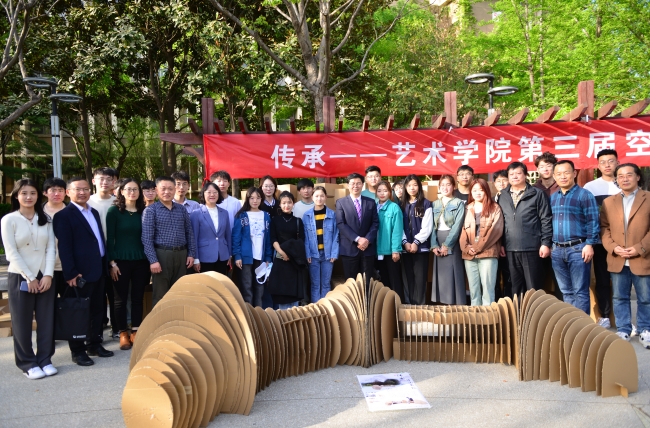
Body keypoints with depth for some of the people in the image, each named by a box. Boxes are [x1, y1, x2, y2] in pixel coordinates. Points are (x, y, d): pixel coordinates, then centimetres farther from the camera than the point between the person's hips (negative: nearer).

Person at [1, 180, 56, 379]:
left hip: (44, 276, 3)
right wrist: (29, 277, -11)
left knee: (46, 320, 6)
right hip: (20, 277, -3)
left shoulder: (45, 219, 7)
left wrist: (48, 275, -9)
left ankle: (45, 360, 17)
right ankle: (28, 363, 15)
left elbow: (51, 249, 2)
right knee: (22, 323, 4)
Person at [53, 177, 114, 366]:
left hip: (99, 270, 8)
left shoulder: (94, 212, 15)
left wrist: (106, 264, 13)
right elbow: (64, 247, -16)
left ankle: (95, 344, 28)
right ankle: (78, 351, 14)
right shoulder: (64, 215, -9)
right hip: (81, 272, -7)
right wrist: (70, 273, -21)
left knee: (98, 310, 15)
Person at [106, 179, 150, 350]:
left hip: (140, 260, 3)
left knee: (138, 297, 8)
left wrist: (150, 260, 4)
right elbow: (109, 238, -5)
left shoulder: (143, 212, 5)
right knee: (121, 299, 6)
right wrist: (112, 262, -10)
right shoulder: (114, 211, -4)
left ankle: (135, 331, 19)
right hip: (121, 260, -3)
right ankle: (123, 333, 17)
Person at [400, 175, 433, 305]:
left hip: (421, 247, -3)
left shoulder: (426, 204, 1)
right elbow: (399, 226, 6)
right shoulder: (402, 205, 12)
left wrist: (416, 242, -12)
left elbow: (427, 227, -6)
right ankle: (410, 305, 11)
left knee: (420, 278, -3)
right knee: (408, 278, 5)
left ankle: (420, 306, 3)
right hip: (406, 248, 3)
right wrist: (405, 242, -7)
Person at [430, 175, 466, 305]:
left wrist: (446, 244, -15)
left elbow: (457, 226, -9)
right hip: (438, 243, 4)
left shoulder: (459, 203, 0)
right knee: (441, 275, 4)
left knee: (453, 275, -6)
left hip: (452, 243, -4)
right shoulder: (435, 204, 13)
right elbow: (433, 226, 6)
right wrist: (434, 245, -6)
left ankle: (456, 305, -1)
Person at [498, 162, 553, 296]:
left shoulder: (537, 194, 0)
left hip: (532, 248, -3)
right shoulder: (502, 196, 11)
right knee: (516, 287, 11)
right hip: (511, 249, 4)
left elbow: (546, 220, -2)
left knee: (533, 287, 3)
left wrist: (545, 243, -8)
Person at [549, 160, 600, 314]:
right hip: (557, 250, 5)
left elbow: (592, 222, -7)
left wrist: (589, 244, -15)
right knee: (566, 291, 12)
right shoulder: (552, 197, 14)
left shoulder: (585, 195, -3)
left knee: (580, 291, -2)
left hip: (578, 249, -5)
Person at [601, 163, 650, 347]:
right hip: (617, 260, 3)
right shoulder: (608, 202, 11)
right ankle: (623, 330, 20)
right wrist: (613, 247, -9)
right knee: (619, 297, 10)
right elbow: (604, 228, 7)